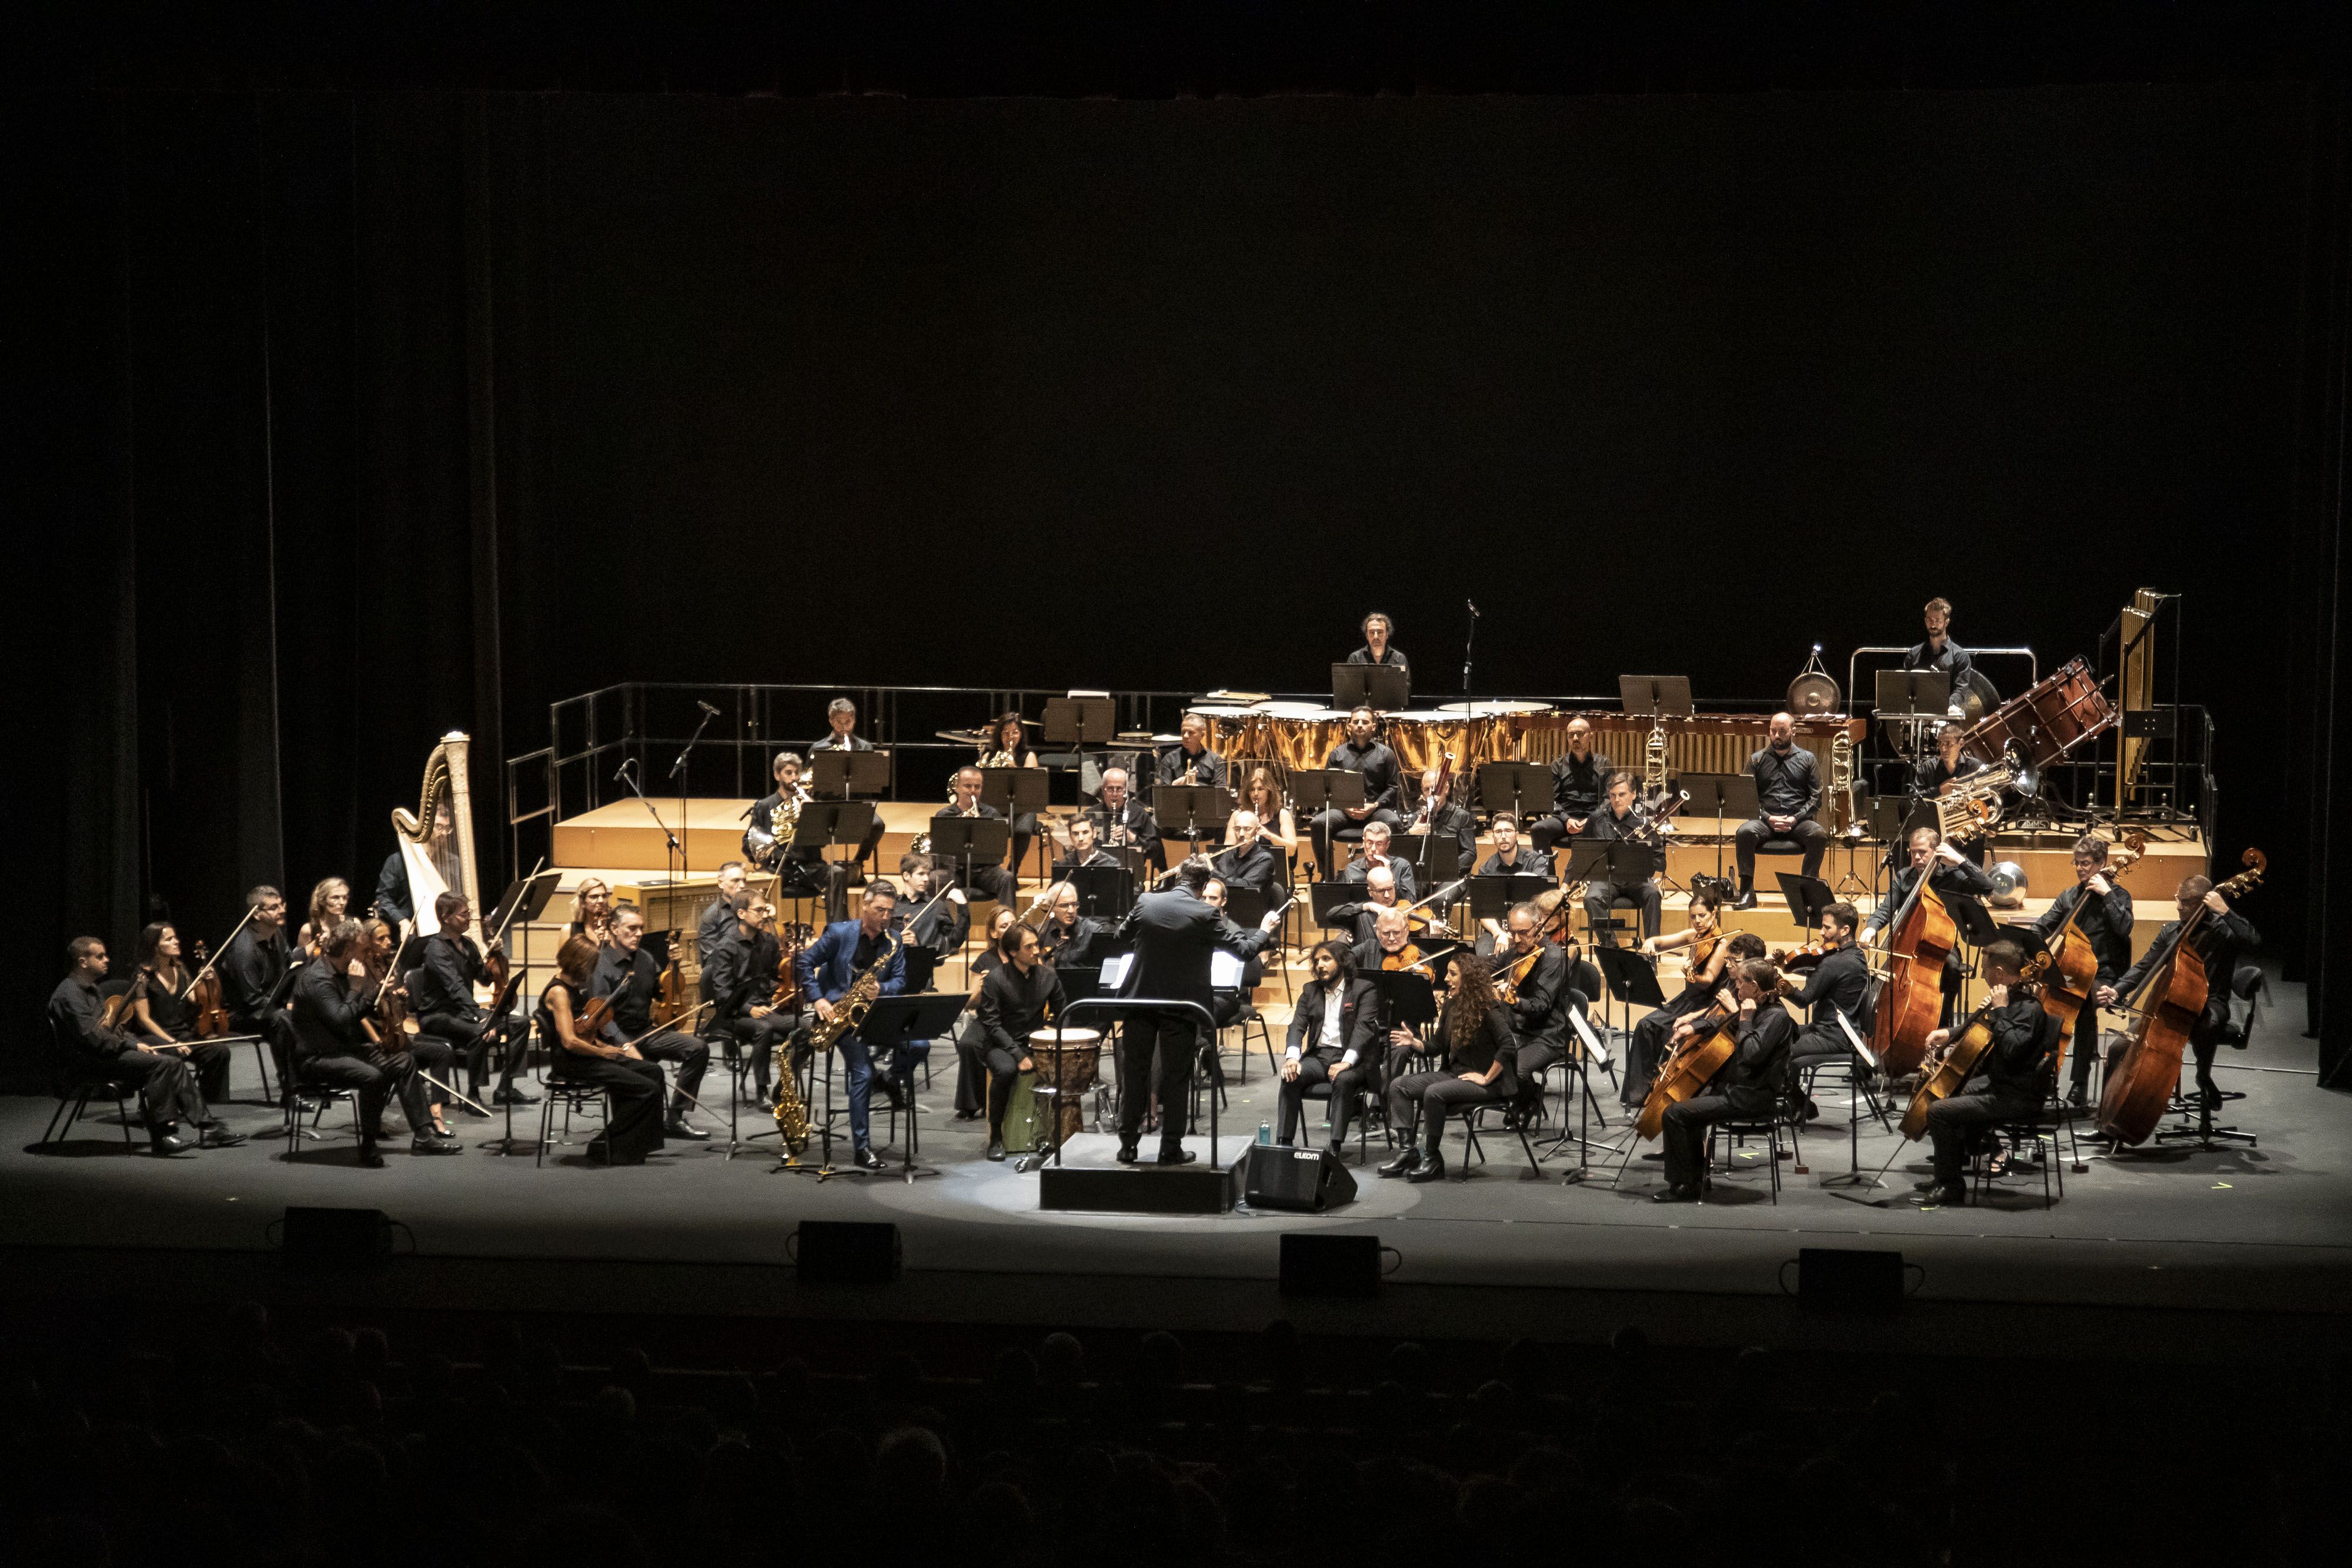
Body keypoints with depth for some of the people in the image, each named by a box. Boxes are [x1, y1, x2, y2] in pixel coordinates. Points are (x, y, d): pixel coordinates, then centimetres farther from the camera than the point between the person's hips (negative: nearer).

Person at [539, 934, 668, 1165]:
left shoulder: (573, 989, 15)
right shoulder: (559, 992, -16)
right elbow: (570, 1042, -24)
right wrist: (602, 1051, -10)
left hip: (586, 1058, 10)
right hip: (571, 1065, -10)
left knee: (653, 1071, 5)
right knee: (648, 1089, -16)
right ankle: (604, 1149, -7)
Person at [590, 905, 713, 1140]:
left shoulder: (645, 959, 11)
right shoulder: (600, 965, -12)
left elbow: (662, 992, 23)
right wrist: (625, 1046, -34)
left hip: (647, 1032, 8)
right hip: (617, 1038, -8)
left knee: (698, 1049, -10)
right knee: (651, 1070, -35)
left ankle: (675, 1118, -5)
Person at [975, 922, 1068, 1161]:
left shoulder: (1047, 976, 3)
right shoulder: (996, 980, -11)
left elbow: (1061, 1014, 11)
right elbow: (992, 1024, -13)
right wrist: (1018, 1055, -21)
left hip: (1034, 1042, 4)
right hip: (1000, 1044, -4)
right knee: (1005, 1070, -36)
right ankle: (995, 1139, -20)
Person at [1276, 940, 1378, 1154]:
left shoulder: (1364, 990, 1)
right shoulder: (1310, 991, 17)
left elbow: (1364, 1027, -13)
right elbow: (1297, 1026, 5)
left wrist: (1346, 1062, -28)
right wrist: (1292, 1057, -16)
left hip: (1352, 1059, -4)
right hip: (1318, 1056, 4)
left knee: (1343, 1080, -36)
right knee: (1291, 1077, -26)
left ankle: (1336, 1146, -38)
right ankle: (1284, 1142, -26)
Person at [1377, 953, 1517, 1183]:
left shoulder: (1489, 1009, -15)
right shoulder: (1452, 1006, 9)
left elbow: (1508, 1045, -25)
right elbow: (1439, 1045, 10)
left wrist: (1487, 1078, -22)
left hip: (1486, 1083, -8)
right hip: (1454, 1073, 9)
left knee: (1434, 1093, -33)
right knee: (1399, 1086, -8)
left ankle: (1433, 1158, -18)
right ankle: (1408, 1152, -13)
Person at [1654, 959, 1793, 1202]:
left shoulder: (1776, 1016, -17)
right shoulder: (1756, 1010, 11)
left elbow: (1752, 1054, -30)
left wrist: (1745, 1020, -19)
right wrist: (1693, 1027, 10)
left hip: (1752, 1097, -10)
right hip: (1736, 1088, 10)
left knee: (1676, 1113, -17)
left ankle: (1685, 1187, -9)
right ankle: (1696, 1176, 28)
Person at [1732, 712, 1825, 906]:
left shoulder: (1807, 759, 12)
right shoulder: (1757, 760, 13)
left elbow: (1816, 798, 6)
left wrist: (1795, 819, -10)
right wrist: (1768, 818, -11)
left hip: (1797, 821, 0)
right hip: (1765, 820, 0)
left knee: (1819, 835, -32)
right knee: (1744, 833, -32)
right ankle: (1747, 892, -25)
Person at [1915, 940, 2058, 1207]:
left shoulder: (2029, 1008, -21)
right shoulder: (2011, 999, 9)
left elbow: (2011, 1049, -35)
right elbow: (1985, 1033, 27)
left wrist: (2000, 1010, -25)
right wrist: (1950, 1034, 15)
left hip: (2018, 1097, -11)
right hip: (1998, 1083, 11)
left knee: (1939, 1111, -18)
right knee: (1945, 1092, 26)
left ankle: (1951, 1185, -5)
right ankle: (1947, 1172, 34)